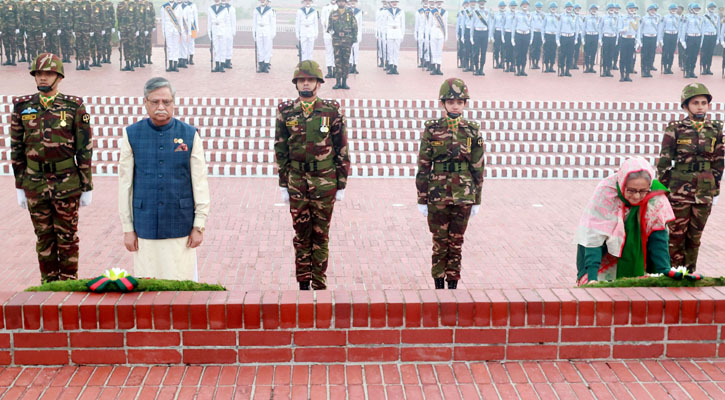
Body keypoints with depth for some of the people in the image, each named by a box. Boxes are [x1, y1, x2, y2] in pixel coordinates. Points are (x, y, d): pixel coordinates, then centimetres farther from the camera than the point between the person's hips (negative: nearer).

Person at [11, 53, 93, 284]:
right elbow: (16, 150, 8)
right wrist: (20, 186, 7)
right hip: (35, 184, 3)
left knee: (67, 236, 6)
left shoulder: (74, 107, -4)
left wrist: (87, 187, -3)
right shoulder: (22, 107, 4)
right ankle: (48, 281, 24)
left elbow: (85, 150, -2)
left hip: (67, 184, -2)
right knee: (44, 236, 12)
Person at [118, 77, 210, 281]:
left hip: (181, 228, 0)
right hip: (145, 228, 1)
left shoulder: (190, 135, 2)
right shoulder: (132, 135, 3)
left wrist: (199, 226, 0)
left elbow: (200, 182, 3)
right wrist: (127, 228, 3)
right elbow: (125, 183, 5)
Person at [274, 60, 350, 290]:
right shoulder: (286, 112, 4)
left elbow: (342, 150, 1)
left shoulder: (332, 111, -1)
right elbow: (281, 150, 8)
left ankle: (319, 285, 15)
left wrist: (342, 185, -1)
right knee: (301, 234, 7)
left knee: (321, 234, 5)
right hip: (297, 181, 2)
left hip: (325, 181, -1)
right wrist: (283, 185, 6)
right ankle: (303, 284, 18)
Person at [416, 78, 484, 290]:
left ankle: (453, 285, 19)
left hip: (463, 196, 1)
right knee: (440, 242, 6)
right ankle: (438, 286, 17)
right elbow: (423, 167, -1)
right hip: (438, 195, -1)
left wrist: (477, 200, 5)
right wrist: (422, 199, -3)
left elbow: (478, 168, 6)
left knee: (456, 243, 8)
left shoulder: (472, 131, 2)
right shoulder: (432, 130, -3)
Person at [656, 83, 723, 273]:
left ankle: (689, 272, 22)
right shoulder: (675, 129, -5)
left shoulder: (716, 130, 6)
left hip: (704, 192, 3)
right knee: (676, 234, 2)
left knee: (695, 236, 11)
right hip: (679, 191, -3)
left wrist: (715, 190, 10)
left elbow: (718, 163, 11)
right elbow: (663, 162, -3)